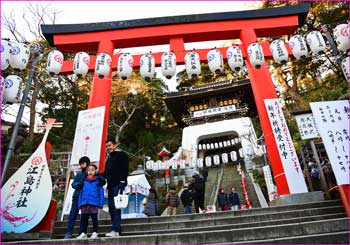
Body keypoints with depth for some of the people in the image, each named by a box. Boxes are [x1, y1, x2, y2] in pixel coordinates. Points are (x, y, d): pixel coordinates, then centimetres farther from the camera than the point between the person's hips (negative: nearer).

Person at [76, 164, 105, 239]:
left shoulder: (98, 181, 0)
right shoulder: (84, 181, 10)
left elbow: (101, 193, -2)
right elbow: (81, 193, 11)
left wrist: (100, 204, -8)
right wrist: (79, 203, 6)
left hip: (94, 203, -3)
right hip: (84, 203, 3)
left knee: (94, 218, 5)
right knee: (83, 218, 7)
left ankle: (95, 232, 16)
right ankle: (83, 233, 16)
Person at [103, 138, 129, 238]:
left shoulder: (121, 155, 1)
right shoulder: (108, 158, 24)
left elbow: (125, 169, -10)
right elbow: (105, 173, 26)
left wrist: (122, 181, -18)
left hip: (118, 184, -8)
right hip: (111, 185, 8)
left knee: (115, 207, -14)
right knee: (111, 208, 7)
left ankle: (115, 230, -13)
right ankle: (117, 230, 13)